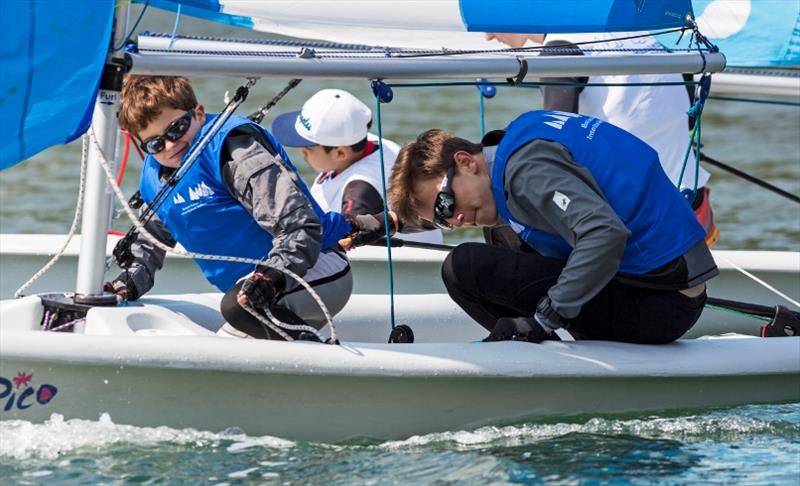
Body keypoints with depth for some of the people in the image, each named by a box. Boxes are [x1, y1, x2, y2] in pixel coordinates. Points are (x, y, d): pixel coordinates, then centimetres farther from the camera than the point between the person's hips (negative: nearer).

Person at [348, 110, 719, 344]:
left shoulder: (526, 166, -15)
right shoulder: (525, 134, 16)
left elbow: (606, 233, -28)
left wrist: (543, 320, -23)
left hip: (655, 305, -10)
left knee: (464, 268, -12)